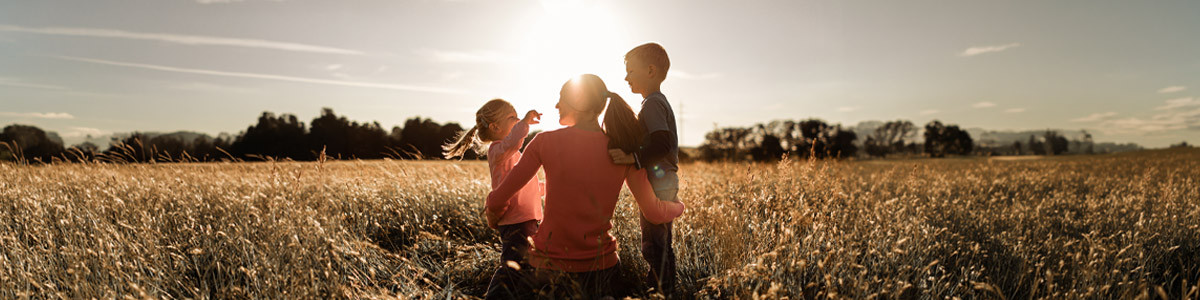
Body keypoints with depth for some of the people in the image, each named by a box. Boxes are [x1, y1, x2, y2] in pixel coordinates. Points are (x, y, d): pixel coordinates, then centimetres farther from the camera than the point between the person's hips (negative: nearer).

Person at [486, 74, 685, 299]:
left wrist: (493, 212, 25)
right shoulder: (623, 149, -1)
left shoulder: (545, 142, -6)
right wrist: (678, 207, 24)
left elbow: (499, 198, 2)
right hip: (598, 268, 3)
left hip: (550, 263, -2)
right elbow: (654, 213, 3)